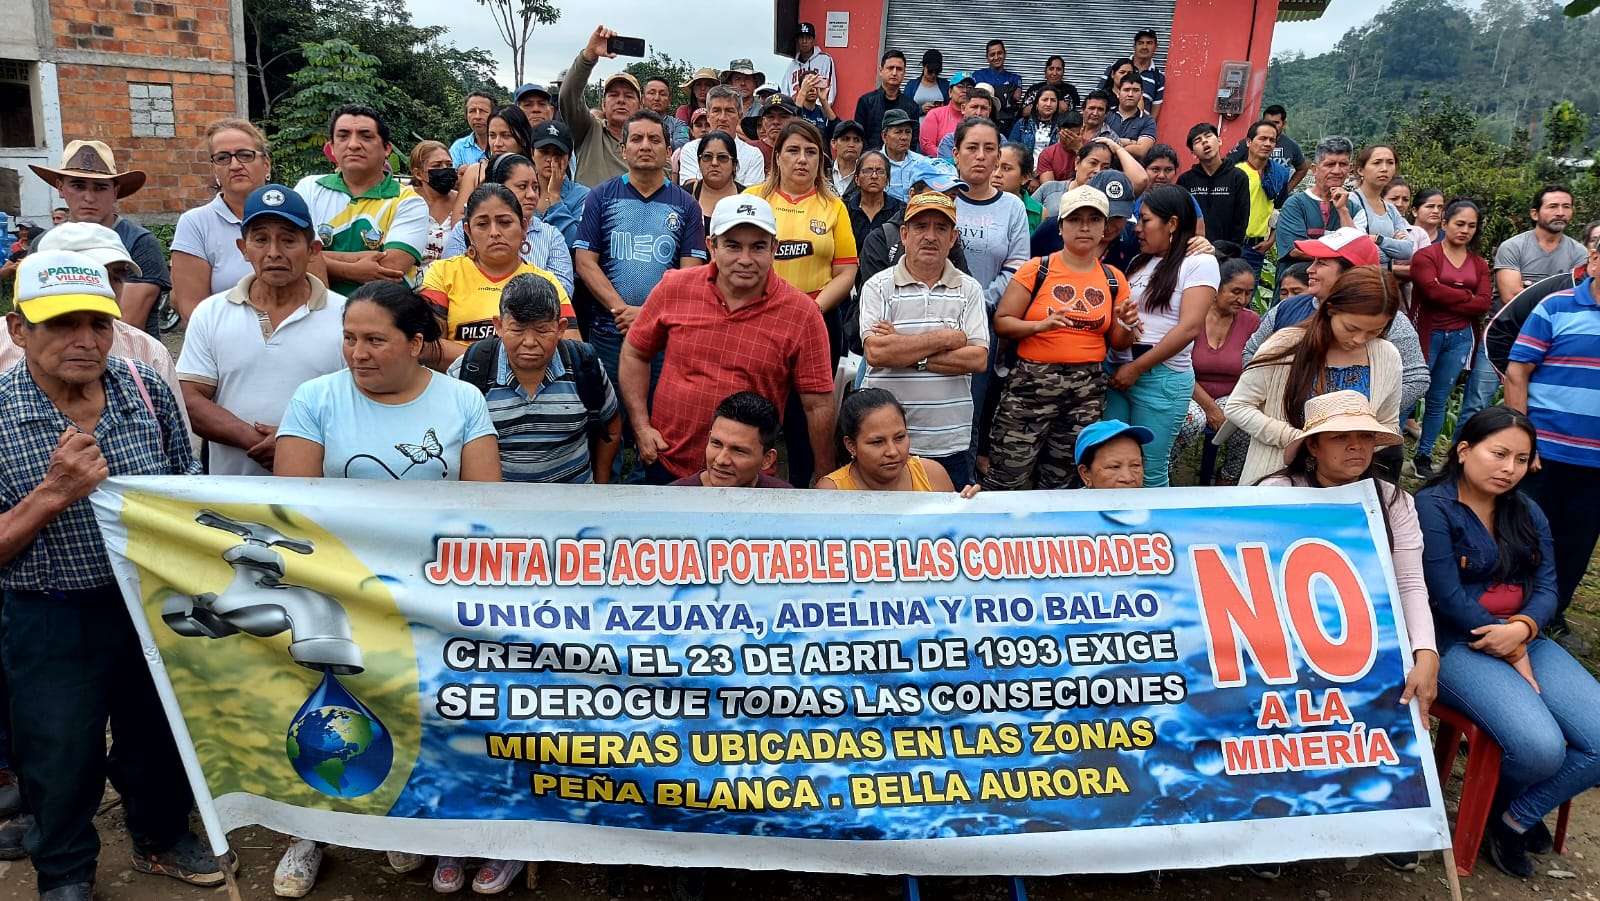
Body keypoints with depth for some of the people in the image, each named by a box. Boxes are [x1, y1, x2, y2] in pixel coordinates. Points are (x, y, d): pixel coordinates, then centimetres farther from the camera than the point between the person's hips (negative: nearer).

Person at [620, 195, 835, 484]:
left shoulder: (803, 314, -12)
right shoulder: (673, 289, -6)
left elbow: (818, 405, -8)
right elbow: (635, 354, 6)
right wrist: (641, 427, 0)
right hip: (666, 465, 2)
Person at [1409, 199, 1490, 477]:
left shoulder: (1480, 264, 11)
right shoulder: (1426, 255, -3)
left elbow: (1483, 305, -1)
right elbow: (1433, 290, -19)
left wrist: (1447, 299, -10)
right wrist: (1467, 296, -6)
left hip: (1460, 338, 5)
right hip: (1427, 334, -5)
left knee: (1438, 401, 9)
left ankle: (1424, 456, 17)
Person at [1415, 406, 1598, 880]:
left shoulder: (1527, 512, 14)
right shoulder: (1432, 508, -8)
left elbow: (1547, 588, 5)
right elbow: (1448, 598, -13)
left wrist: (1523, 628, -17)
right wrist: (1512, 653, -10)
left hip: (1525, 638, 7)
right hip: (1457, 645, -7)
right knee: (1540, 747, -26)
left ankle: (1517, 818, 10)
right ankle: (1495, 805, 11)